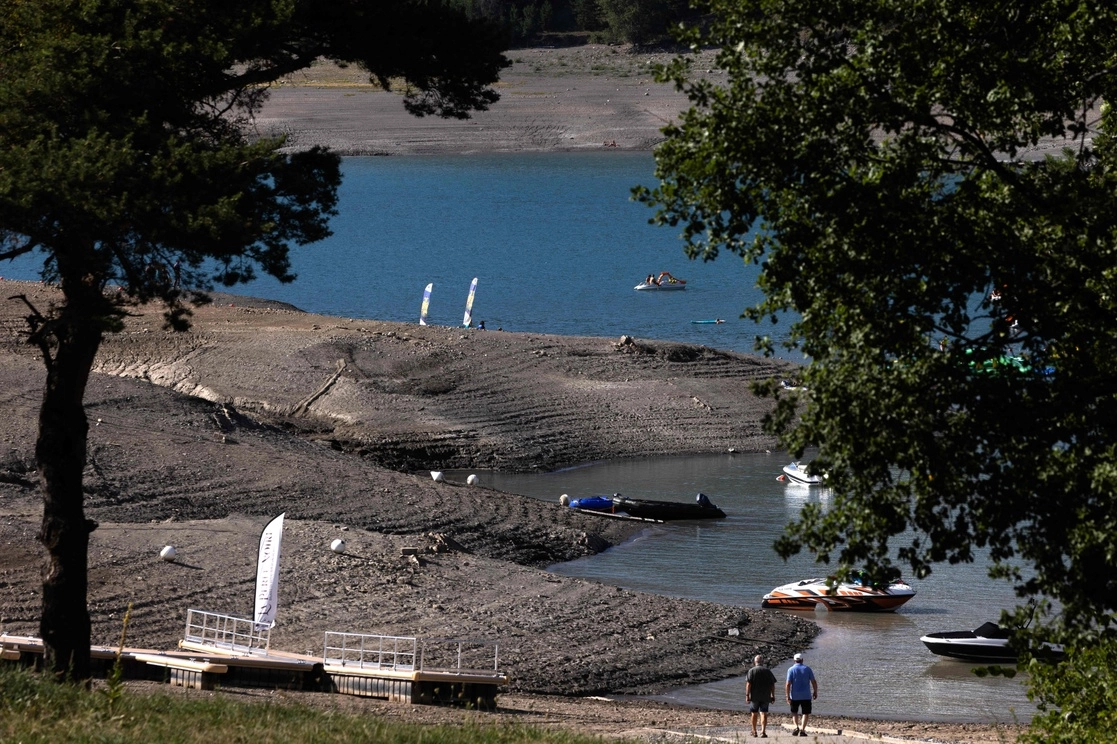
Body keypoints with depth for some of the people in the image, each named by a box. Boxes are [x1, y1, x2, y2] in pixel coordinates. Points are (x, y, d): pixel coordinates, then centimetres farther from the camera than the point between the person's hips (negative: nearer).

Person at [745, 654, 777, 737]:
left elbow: (748, 684, -12)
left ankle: (754, 731, 20)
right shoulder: (768, 671, 4)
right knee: (764, 713, 2)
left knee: (753, 713, 12)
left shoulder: (752, 671, -4)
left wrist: (747, 695, -10)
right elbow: (772, 685, 3)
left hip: (755, 696, -1)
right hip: (765, 696, 1)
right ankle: (763, 731, -10)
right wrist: (773, 696, 10)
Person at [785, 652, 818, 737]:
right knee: (806, 713, 11)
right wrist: (815, 692, 12)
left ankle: (796, 727, -1)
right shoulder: (807, 669, -1)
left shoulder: (791, 670, -5)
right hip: (806, 696, 0)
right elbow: (814, 682, -2)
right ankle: (802, 730, 0)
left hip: (795, 696, 0)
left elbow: (788, 684, -11)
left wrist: (788, 697, -8)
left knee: (794, 712, 19)